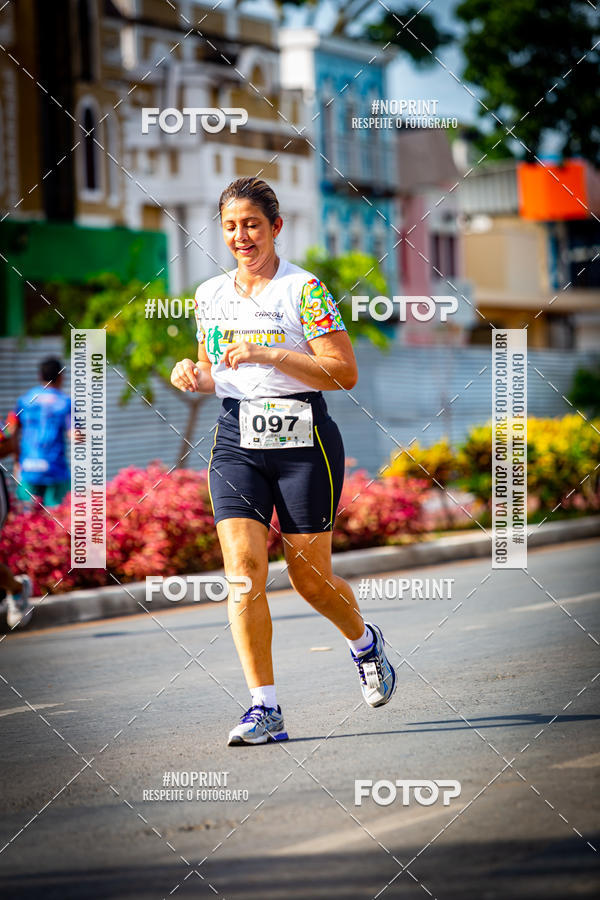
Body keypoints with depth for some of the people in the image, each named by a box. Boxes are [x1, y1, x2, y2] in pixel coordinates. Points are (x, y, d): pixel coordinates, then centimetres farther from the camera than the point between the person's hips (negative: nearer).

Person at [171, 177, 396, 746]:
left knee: (310, 577, 6)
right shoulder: (209, 296, 11)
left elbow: (344, 373, -13)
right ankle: (264, 709, -10)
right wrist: (194, 376, 0)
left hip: (303, 441, -4)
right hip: (236, 443, 4)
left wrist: (269, 354, -21)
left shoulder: (304, 289, -7)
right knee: (243, 570, -12)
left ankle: (364, 642, 39)